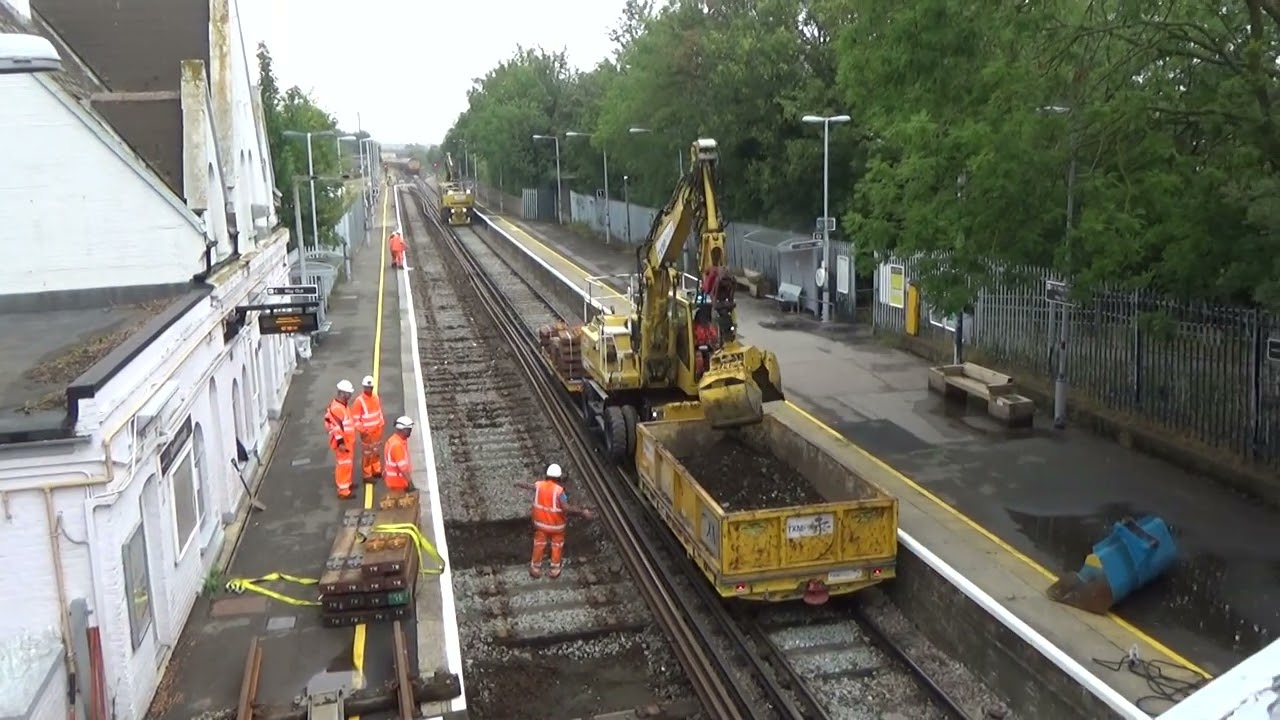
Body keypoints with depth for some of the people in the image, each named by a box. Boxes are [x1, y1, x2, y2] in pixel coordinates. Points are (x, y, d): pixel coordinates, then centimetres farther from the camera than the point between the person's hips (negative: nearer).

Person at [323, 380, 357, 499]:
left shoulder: (343, 404, 7)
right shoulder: (336, 407, -25)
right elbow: (336, 427, -26)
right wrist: (340, 442, -25)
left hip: (347, 440, 10)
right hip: (342, 442, -10)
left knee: (347, 463, 22)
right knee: (344, 464, -3)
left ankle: (346, 483, 37)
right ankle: (343, 490, 4)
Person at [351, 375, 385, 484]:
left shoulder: (376, 396, 0)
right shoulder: (359, 401, -20)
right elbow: (355, 418, -18)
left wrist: (382, 422, 11)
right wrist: (361, 429, -22)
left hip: (377, 430, 7)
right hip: (367, 432, -7)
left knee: (376, 452, 20)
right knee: (367, 454, 2)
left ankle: (376, 471, 34)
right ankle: (367, 475, 13)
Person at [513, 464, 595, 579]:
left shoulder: (539, 485, -12)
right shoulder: (559, 490, -27)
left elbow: (529, 486, 12)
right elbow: (567, 508, -32)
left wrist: (519, 484, 34)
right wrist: (582, 512, -28)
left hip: (540, 522, 4)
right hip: (556, 524, -3)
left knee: (539, 545, 21)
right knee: (557, 545, 19)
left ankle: (535, 569, 32)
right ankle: (555, 570, 29)